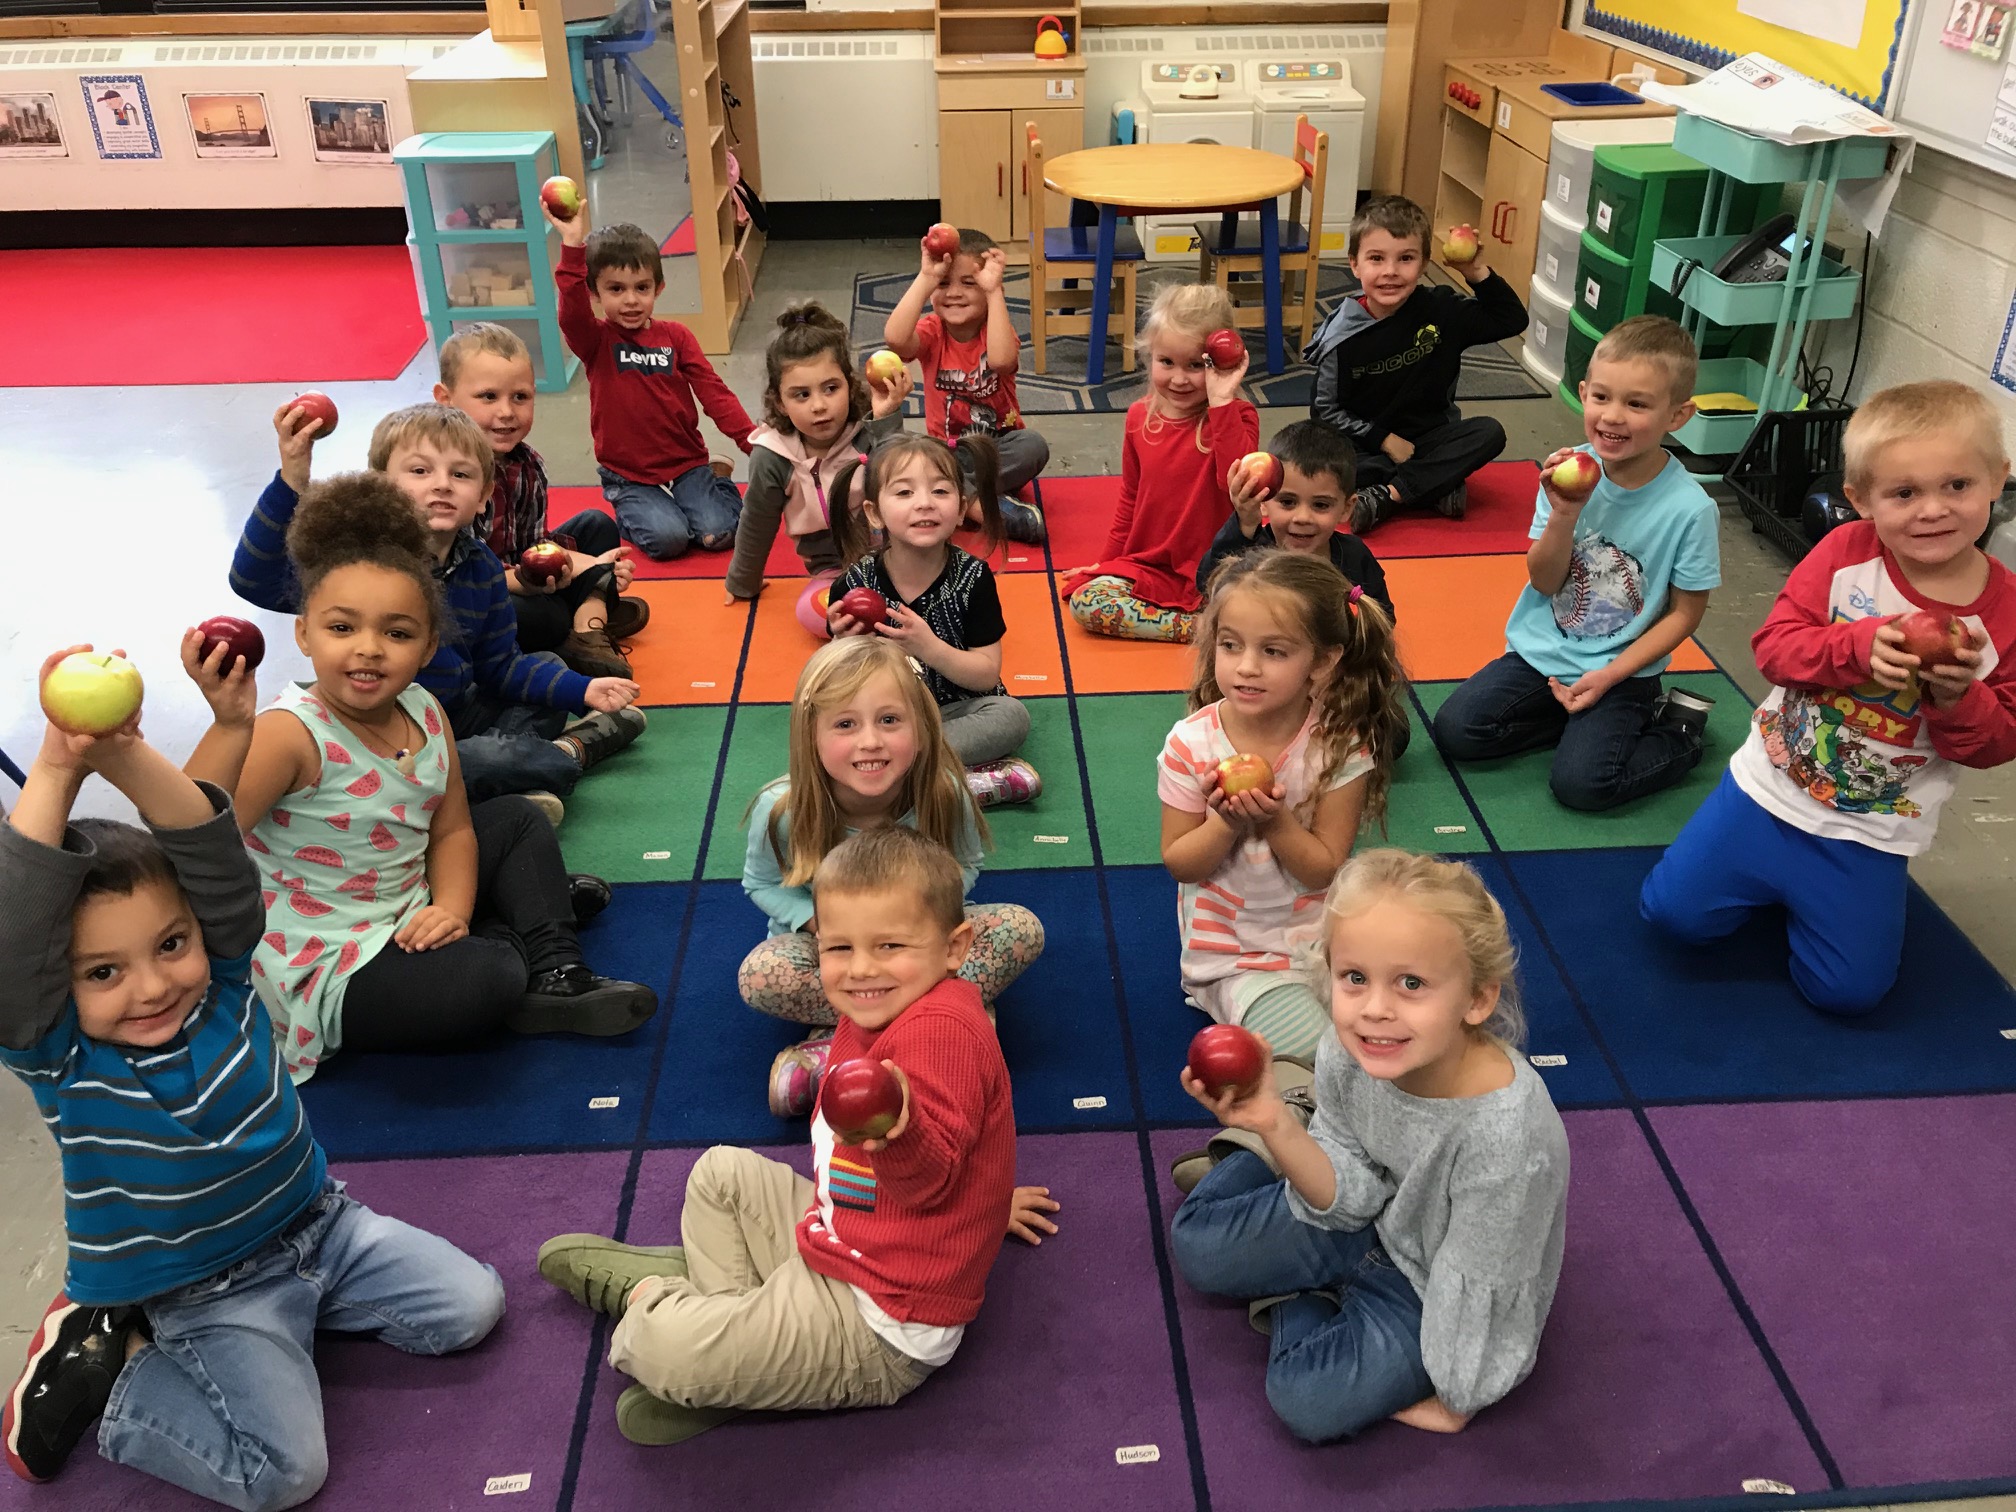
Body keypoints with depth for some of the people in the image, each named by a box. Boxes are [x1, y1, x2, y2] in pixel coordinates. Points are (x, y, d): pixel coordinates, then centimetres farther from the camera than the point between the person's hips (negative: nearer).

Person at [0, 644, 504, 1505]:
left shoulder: (223, 985, -11)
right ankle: (111, 1364, 6)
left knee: (472, 1307, 1)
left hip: (318, 1224, 4)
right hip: (202, 1293, -4)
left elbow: (215, 857, -27)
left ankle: (296, 1303, 14)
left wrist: (129, 759, -46)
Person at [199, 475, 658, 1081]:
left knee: (516, 818, 17)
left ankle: (556, 975, 10)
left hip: (409, 926, 8)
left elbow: (451, 830, 8)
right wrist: (229, 725, -49)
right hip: (323, 972, -8)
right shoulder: (290, 734, -24)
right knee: (481, 980, -32)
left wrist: (451, 908, -11)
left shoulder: (424, 712, -4)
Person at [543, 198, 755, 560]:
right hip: (628, 475, -2)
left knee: (718, 533, -19)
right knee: (667, 538, -24)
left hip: (686, 461, 2)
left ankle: (715, 478, 14)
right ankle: (633, 512, 10)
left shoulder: (676, 336, 4)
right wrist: (573, 246, -39)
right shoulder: (594, 341, -3)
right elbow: (572, 314, -26)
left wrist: (750, 438, -17)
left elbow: (713, 391, -2)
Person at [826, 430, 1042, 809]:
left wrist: (927, 647, -29)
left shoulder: (973, 578, -10)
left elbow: (987, 675, -11)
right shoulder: (854, 587, -10)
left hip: (958, 711, 0)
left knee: (1012, 715, -28)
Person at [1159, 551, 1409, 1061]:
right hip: (1234, 953, -2)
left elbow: (1325, 871, -10)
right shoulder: (1191, 742, -13)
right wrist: (1227, 824, -24)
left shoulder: (1340, 747, -14)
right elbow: (1179, 863, -5)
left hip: (1323, 939, 2)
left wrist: (1275, 820, -28)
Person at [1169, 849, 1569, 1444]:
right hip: (1371, 1220, 5)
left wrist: (1456, 1400, -10)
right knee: (1194, 1243, 7)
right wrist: (1275, 1127, -27)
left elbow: (1472, 1286, -25)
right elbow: (1352, 1194, -11)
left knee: (1309, 1401, -18)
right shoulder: (1346, 1054, -24)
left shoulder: (1506, 1137, -40)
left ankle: (1298, 1303, 11)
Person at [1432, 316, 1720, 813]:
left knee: (1580, 782, -19)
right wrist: (1563, 516, -25)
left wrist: (1608, 677, -14)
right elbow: (1545, 582, -6)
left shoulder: (1689, 508, -18)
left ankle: (1679, 728, 8)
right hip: (1541, 653, 4)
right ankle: (1581, 720, 9)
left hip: (1622, 672, -4)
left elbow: (1685, 612, -7)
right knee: (1454, 730, -9)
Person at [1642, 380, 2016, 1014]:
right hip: (1767, 790, 0)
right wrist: (1858, 646, -31)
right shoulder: (1846, 551, -12)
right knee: (1675, 910, -1)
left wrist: (1960, 696, -27)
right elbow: (1773, 645, -13)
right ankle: (1778, 880, 26)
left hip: (1871, 834, 0)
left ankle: (1809, 888, 29)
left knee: (1846, 988, 0)